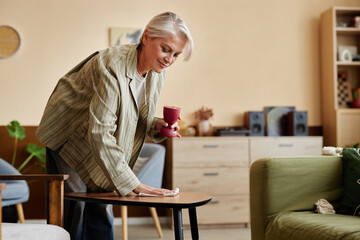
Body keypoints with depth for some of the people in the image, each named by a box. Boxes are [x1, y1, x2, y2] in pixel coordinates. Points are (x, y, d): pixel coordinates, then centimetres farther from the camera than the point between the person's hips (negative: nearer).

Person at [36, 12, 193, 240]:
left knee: (101, 215, 9)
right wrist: (133, 184, -38)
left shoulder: (157, 74, -8)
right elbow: (100, 133, -37)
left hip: (101, 149, 7)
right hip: (69, 141, -7)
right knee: (74, 215, -6)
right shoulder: (112, 66, -33)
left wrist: (155, 126, -17)